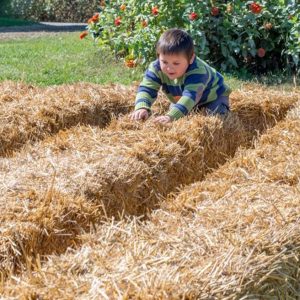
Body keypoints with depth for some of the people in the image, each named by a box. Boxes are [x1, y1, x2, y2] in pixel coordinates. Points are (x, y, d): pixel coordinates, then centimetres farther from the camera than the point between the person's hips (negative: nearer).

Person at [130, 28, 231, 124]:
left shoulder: (197, 71, -46)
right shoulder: (156, 68, -30)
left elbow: (190, 96, -57)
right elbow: (146, 88, -35)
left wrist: (171, 116, -72)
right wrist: (142, 108, -58)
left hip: (212, 95, -5)